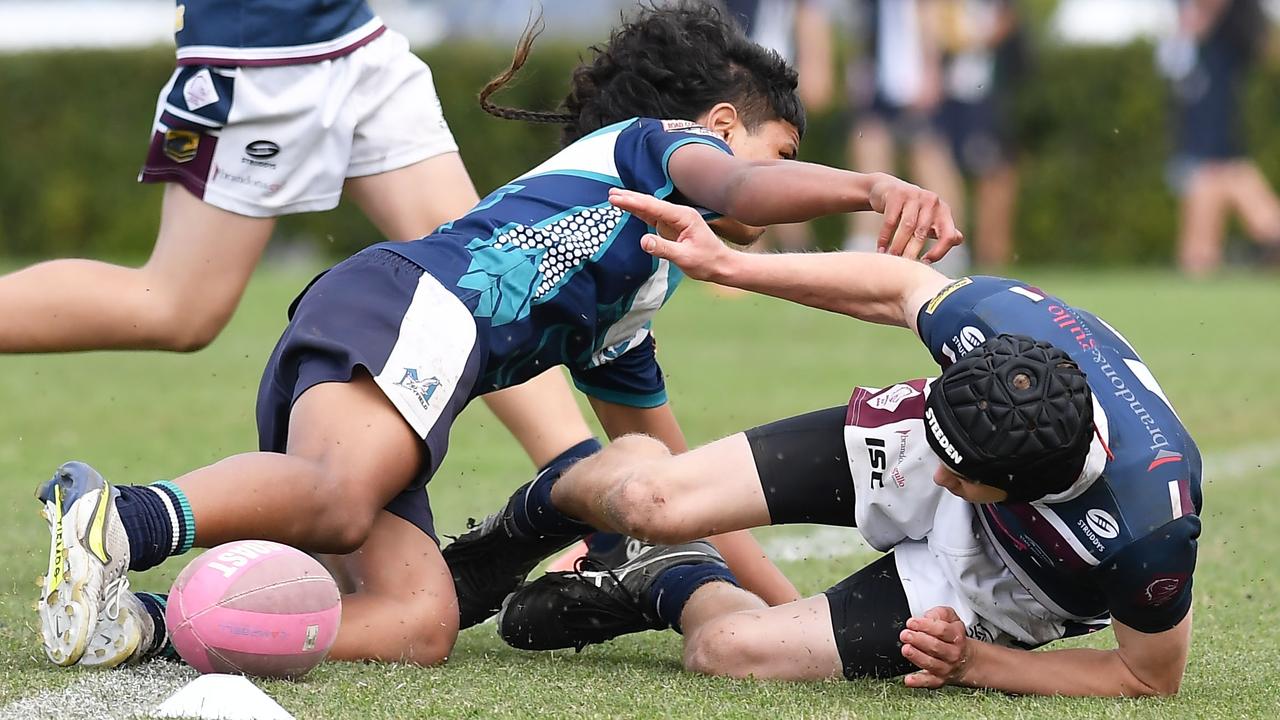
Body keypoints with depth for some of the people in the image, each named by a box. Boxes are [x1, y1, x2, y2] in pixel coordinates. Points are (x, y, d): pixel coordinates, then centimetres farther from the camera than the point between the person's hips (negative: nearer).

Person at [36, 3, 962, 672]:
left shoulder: (617, 333, 41)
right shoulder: (658, 140, 21)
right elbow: (739, 190, -4)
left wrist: (798, 610, 49)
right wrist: (873, 185, -22)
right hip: (410, 304, -8)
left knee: (420, 622, -16)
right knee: (340, 498, -38)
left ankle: (142, 621, -31)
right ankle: (118, 519, -62)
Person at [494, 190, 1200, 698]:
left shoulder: (1150, 527, -44)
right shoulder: (1007, 316, -35)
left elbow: (1151, 678, -23)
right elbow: (895, 287, -10)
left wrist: (972, 663, -26)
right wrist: (728, 264, -6)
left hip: (981, 597, -3)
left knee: (726, 647, -17)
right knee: (650, 501, -10)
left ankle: (677, 587, 21)